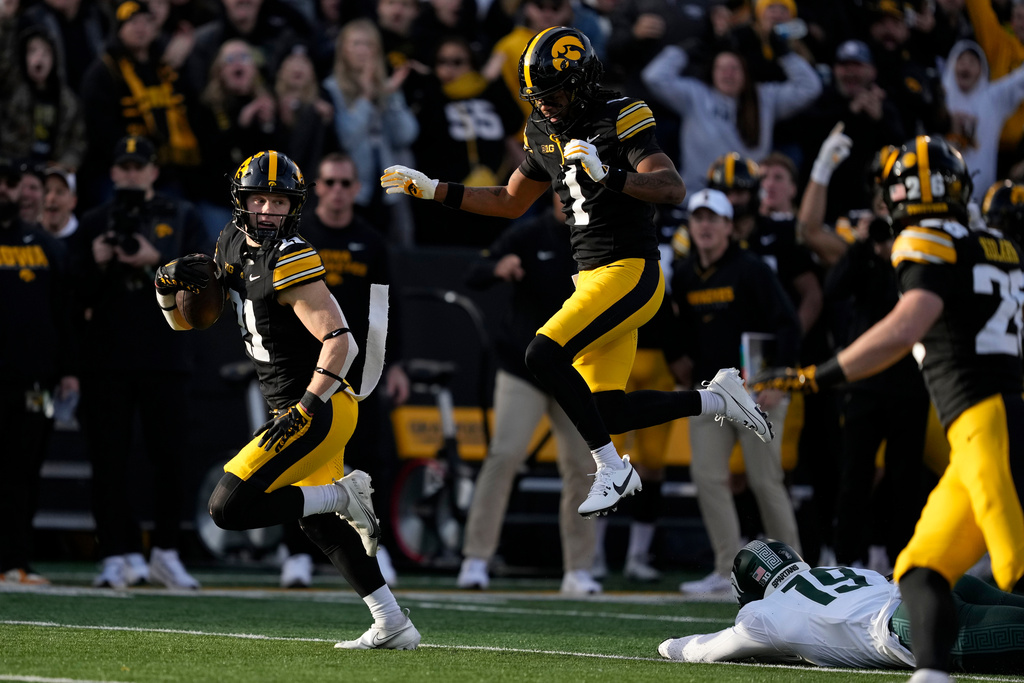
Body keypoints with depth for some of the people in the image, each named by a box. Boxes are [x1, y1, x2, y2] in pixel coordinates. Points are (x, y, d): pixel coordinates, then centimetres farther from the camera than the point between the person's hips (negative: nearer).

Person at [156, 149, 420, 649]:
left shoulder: (290, 261, -18)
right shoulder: (232, 245, 9)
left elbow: (336, 339, -24)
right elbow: (186, 323, 18)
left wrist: (306, 409, -29)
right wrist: (169, 288, -2)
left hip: (320, 410, -10)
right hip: (298, 408, 10)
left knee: (228, 508, -13)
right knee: (320, 524, 18)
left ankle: (344, 495, -7)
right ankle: (392, 626, 21)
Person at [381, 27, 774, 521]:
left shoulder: (620, 120, -13)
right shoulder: (544, 135, 11)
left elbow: (673, 189, -25)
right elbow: (510, 202, 25)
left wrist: (607, 175, -38)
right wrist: (430, 189, 19)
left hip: (630, 272, -9)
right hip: (594, 277, 9)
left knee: (545, 356, -22)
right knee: (607, 412, 5)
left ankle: (611, 468, -10)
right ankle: (717, 398, 21)